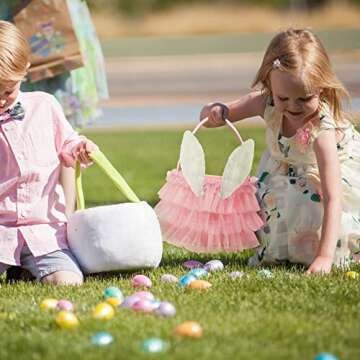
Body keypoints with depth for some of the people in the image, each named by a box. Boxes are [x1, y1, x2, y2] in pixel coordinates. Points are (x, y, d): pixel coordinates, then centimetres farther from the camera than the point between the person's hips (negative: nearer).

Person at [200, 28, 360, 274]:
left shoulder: (322, 129, -40)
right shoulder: (267, 103, -25)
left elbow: (332, 199, -46)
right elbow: (208, 116, -12)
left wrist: (325, 256, -54)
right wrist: (216, 113, -39)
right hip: (291, 174, 6)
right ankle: (278, 251, 12)